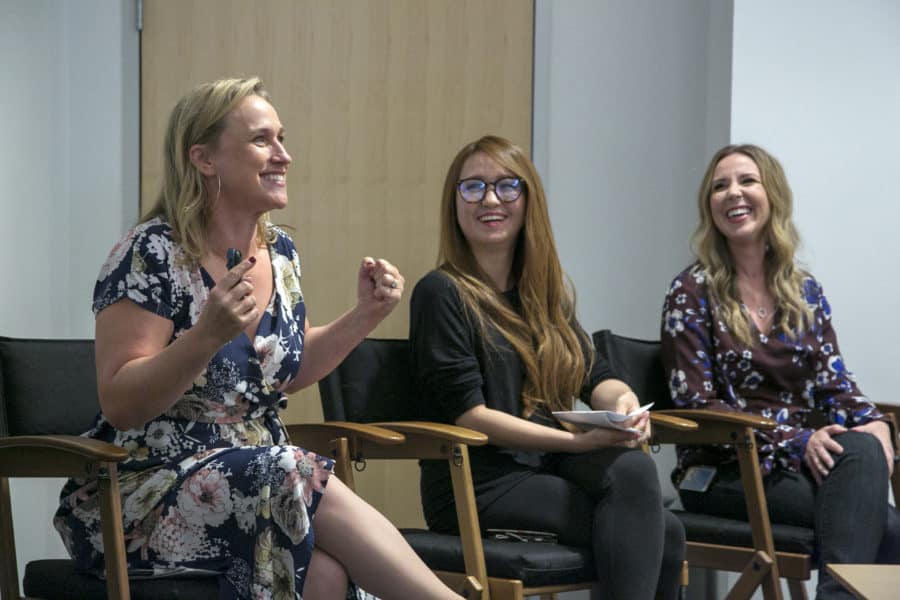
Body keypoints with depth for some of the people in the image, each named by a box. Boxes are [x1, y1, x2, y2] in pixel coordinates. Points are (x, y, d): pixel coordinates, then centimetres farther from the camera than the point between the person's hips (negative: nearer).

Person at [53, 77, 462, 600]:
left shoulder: (281, 253, 9)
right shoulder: (152, 256, -11)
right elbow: (119, 405, -15)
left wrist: (365, 316, 8)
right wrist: (207, 336, -29)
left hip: (262, 486, 5)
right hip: (147, 492, -5)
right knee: (298, 482, -32)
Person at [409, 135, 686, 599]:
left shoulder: (545, 295, 18)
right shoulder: (442, 294, -4)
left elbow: (594, 377, 14)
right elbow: (468, 413, -11)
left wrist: (622, 401, -12)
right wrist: (581, 442, -19)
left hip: (547, 471, 7)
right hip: (478, 487, -7)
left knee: (632, 467, -25)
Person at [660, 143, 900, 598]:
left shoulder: (804, 291, 15)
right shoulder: (693, 291, -1)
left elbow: (832, 381, 11)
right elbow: (696, 404, -8)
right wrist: (795, 440, -19)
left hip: (806, 459, 5)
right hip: (723, 473, -5)